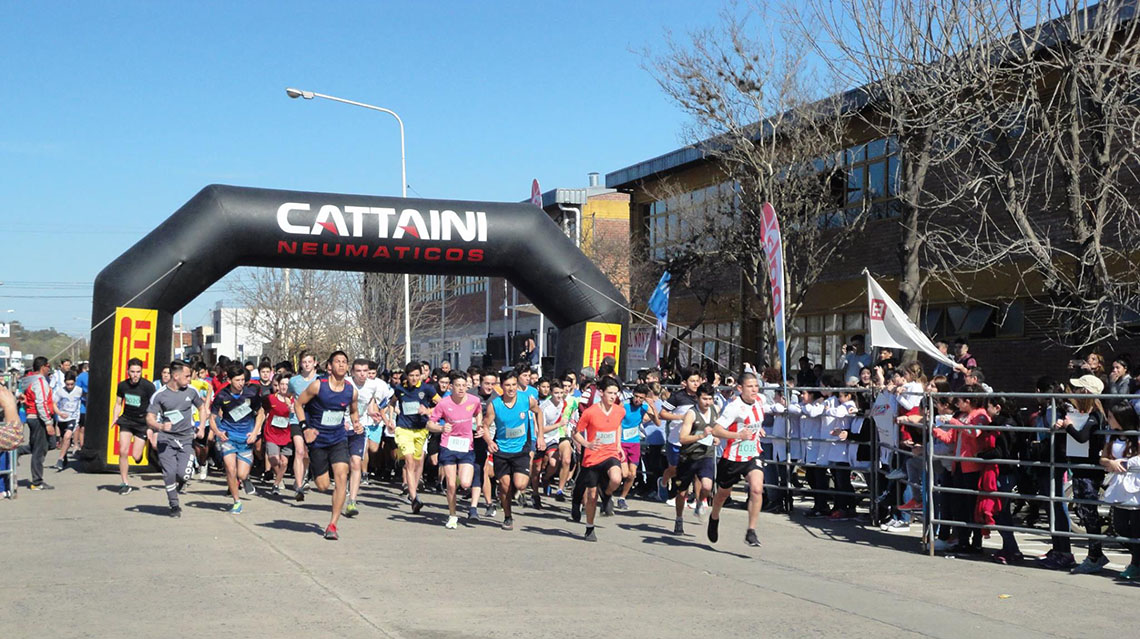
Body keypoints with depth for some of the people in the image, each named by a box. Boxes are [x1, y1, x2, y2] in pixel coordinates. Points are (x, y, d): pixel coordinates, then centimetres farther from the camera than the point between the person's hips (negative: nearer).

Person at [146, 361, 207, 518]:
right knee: (170, 473, -9)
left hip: (186, 438, 1)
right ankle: (174, 506, 11)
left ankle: (177, 487, 24)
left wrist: (202, 426, 9)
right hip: (166, 439, -1)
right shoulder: (159, 395, -6)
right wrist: (160, 426, -30)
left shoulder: (191, 391, 3)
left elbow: (202, 406, 21)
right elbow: (149, 419, -9)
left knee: (183, 474, -13)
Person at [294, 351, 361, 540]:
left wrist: (356, 424, -3)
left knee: (341, 477, -18)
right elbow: (298, 403, -2)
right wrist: (305, 427, -11)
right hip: (318, 439, -2)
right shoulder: (318, 386, -12)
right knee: (322, 485, 2)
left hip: (339, 438, 2)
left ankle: (332, 525, -11)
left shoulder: (351, 391, -3)